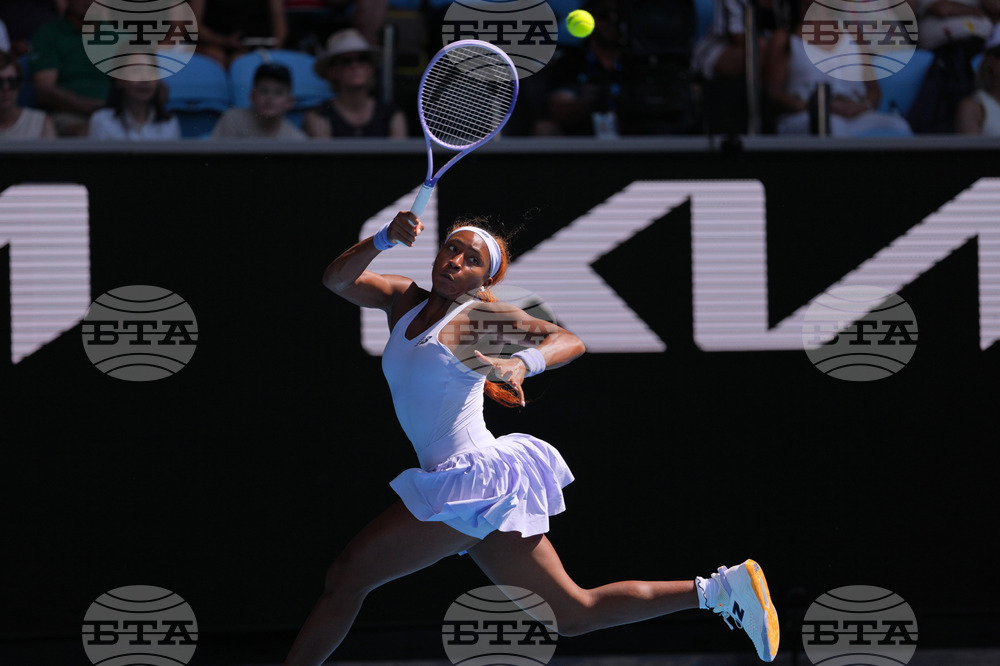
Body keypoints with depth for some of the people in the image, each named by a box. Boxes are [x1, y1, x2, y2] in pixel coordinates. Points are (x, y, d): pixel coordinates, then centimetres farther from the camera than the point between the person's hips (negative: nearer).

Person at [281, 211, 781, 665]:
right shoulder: (405, 301, 15)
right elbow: (337, 280, 4)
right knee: (572, 614, 10)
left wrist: (521, 364, -36)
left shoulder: (478, 315, -5)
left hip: (472, 477, -8)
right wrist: (385, 238, -12)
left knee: (346, 577, -6)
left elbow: (569, 340, -16)